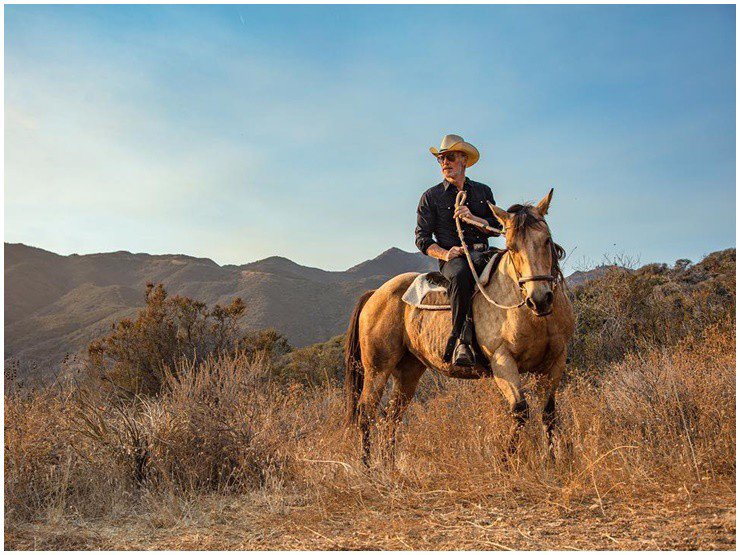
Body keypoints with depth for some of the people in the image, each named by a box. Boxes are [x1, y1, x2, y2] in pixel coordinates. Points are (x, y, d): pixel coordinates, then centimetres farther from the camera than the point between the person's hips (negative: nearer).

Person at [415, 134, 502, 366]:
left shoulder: (483, 191, 18)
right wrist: (444, 253, -15)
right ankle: (464, 340, -34)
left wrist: (472, 218, -8)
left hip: (480, 254, 2)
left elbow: (496, 228, 12)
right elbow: (422, 238, 4)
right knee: (460, 273, -40)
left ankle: (460, 339, -37)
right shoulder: (431, 197, 10)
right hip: (451, 259, -2)